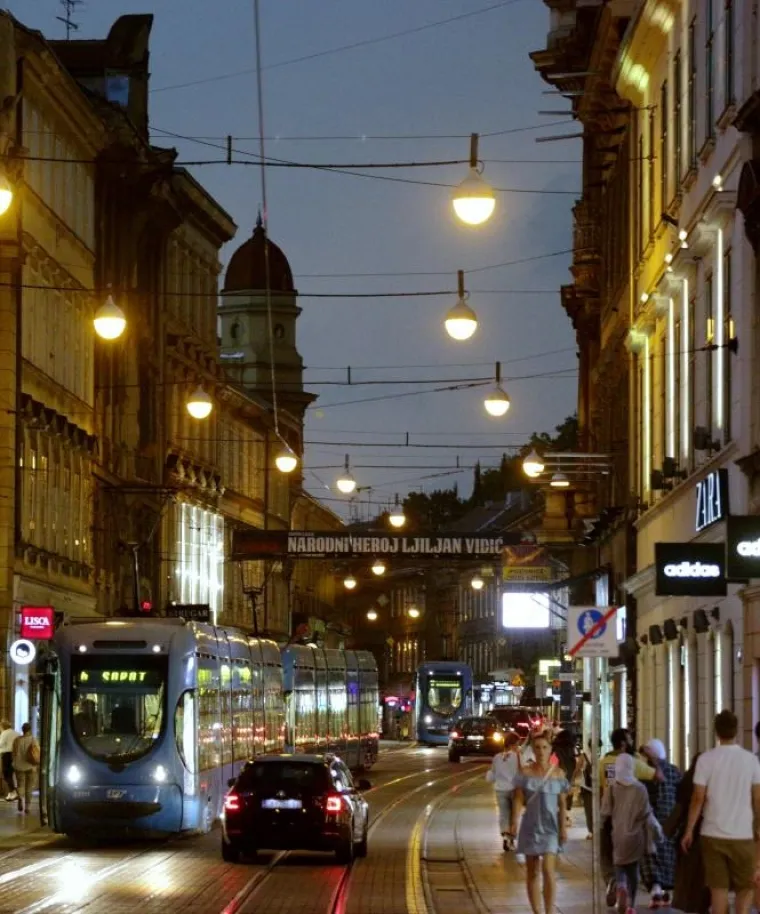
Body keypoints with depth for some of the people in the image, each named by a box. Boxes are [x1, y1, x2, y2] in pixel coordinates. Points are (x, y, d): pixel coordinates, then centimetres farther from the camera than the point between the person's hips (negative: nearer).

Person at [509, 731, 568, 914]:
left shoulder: (558, 774, 2)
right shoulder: (525, 773, 1)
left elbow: (562, 804, 4)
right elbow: (518, 799, -2)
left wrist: (563, 827, -1)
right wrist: (515, 821, -16)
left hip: (550, 826, -1)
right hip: (531, 825, 1)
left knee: (548, 870, -14)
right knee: (532, 872, 7)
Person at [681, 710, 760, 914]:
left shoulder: (706, 759, -4)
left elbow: (698, 799, -5)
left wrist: (689, 830, 3)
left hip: (714, 834, 0)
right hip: (743, 835, 0)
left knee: (718, 887, 6)